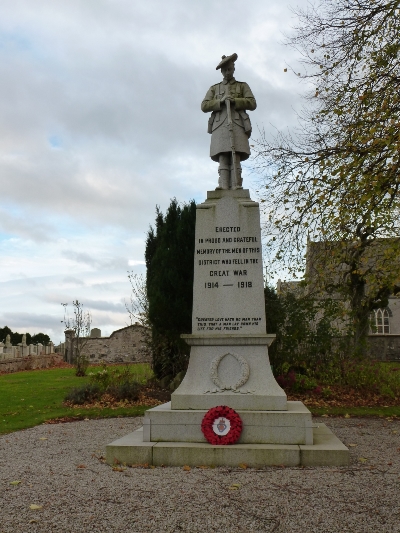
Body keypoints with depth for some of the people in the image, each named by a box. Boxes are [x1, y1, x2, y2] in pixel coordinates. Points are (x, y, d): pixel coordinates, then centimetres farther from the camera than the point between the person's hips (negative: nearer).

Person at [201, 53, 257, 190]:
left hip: (237, 124, -1)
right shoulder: (214, 88, 26)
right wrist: (221, 101, -4)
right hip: (220, 126, 1)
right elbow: (204, 106, 11)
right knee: (223, 159, -13)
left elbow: (252, 104, 8)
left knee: (236, 158, -13)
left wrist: (234, 100, -6)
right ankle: (223, 188, -21)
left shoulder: (243, 86, 23)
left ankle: (236, 188, -21)